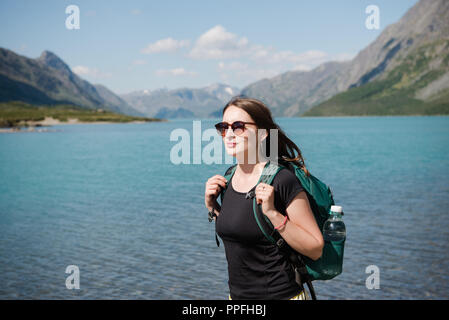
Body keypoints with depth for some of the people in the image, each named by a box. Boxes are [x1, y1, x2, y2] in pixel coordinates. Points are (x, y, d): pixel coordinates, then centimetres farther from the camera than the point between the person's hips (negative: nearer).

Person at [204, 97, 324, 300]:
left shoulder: (282, 180, -17)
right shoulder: (230, 177, 3)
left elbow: (315, 249, -17)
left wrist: (273, 213, -26)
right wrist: (211, 206, 1)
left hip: (279, 295, -6)